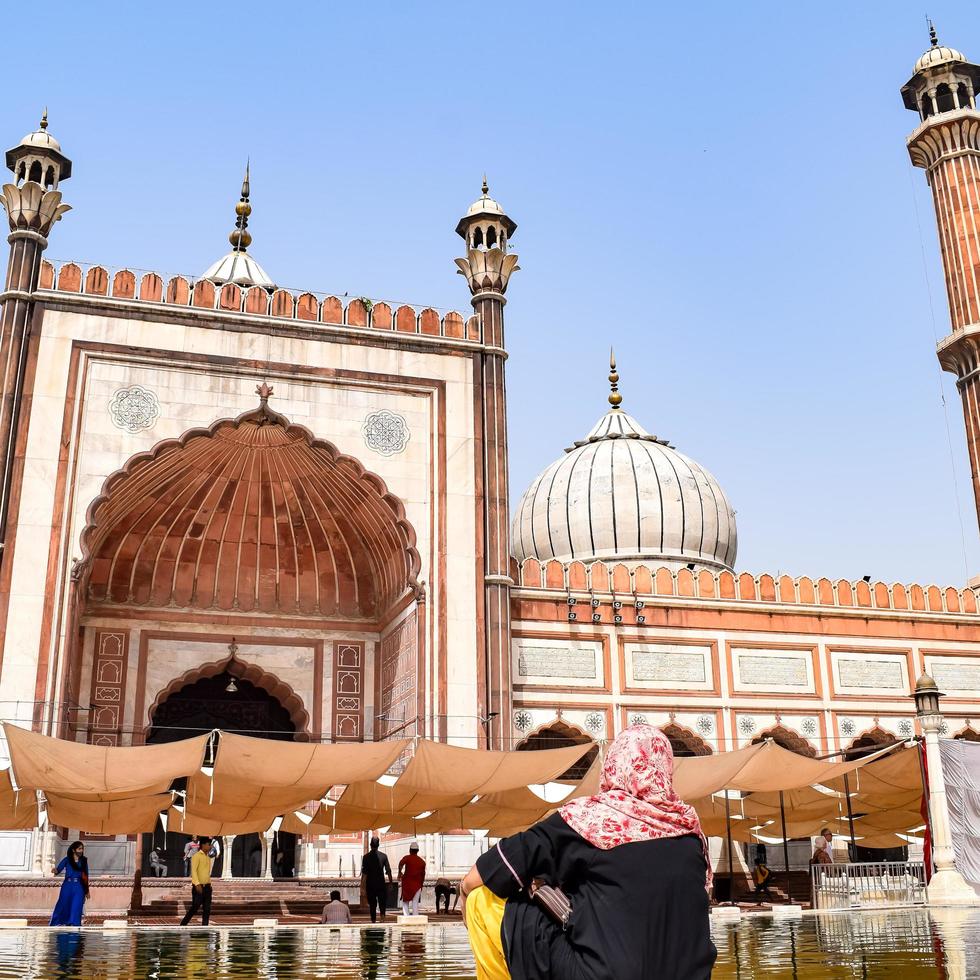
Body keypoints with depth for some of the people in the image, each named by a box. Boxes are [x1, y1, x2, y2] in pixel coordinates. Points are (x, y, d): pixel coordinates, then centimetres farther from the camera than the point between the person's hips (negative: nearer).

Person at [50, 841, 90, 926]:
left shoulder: (84, 860, 11)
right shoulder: (67, 859, 5)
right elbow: (59, 869, -5)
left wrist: (87, 890, 16)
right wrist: (55, 870, -31)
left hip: (79, 887, 1)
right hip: (68, 886, -1)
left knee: (76, 907, -9)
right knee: (63, 906, -1)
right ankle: (55, 924, 11)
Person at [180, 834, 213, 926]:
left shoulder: (208, 857, 16)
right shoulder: (197, 856, -9)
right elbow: (193, 871, -18)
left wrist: (209, 885, 17)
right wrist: (197, 884, -27)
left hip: (207, 887, 7)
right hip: (198, 887, -7)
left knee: (207, 909, 2)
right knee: (194, 908, -4)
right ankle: (182, 925, 10)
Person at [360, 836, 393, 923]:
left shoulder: (366, 857, -5)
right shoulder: (383, 856, -2)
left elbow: (364, 873, -7)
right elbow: (388, 871, -2)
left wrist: (363, 886, -3)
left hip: (370, 884, 0)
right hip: (381, 883, 0)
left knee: (372, 904, 10)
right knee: (382, 901, 10)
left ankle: (374, 921, 11)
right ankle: (382, 915, -16)